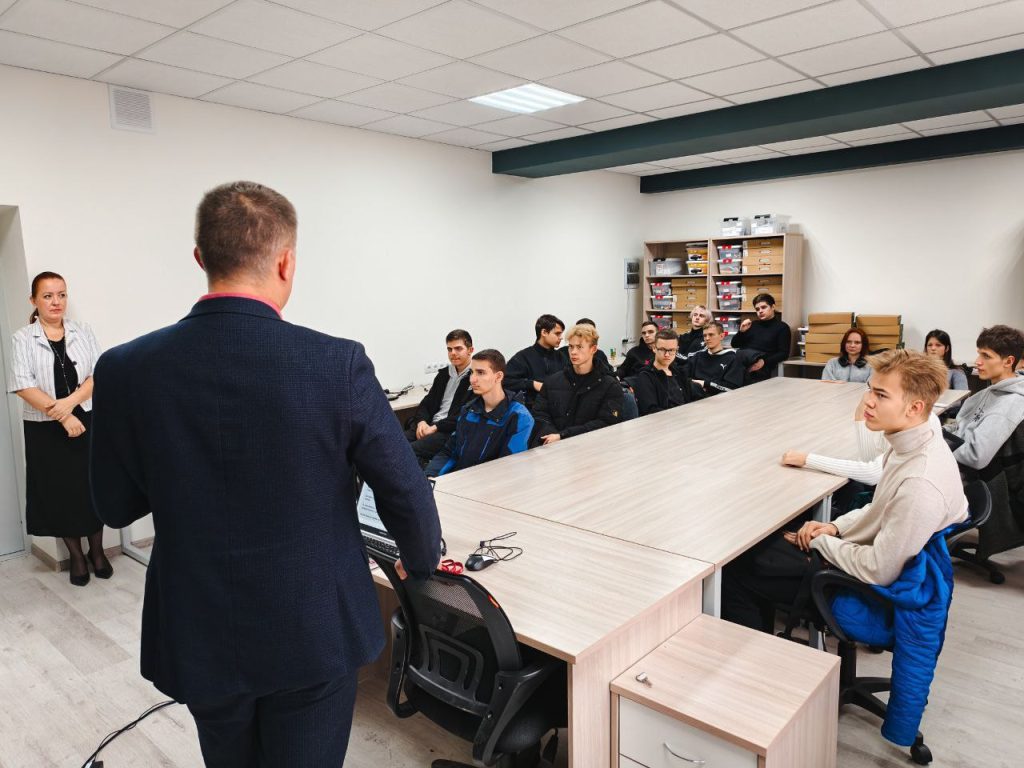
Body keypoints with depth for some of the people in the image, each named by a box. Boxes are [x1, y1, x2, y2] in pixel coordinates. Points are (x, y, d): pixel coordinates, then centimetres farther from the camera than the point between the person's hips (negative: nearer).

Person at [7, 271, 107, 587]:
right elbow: (24, 386, -10)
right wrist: (62, 416, -17)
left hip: (86, 421, 1)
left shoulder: (83, 332, 5)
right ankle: (76, 556, 22)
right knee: (60, 491, 6)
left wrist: (70, 402, -17)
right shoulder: (23, 339, -2)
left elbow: (98, 375, -2)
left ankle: (97, 551, 22)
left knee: (92, 486, 5)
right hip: (45, 429, -1)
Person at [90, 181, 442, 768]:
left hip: (199, 639, 3)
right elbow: (405, 491, -11)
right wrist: (423, 562, 9)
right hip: (315, 634, -3)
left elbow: (117, 507, 0)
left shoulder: (126, 370, -12)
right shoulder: (338, 364, -20)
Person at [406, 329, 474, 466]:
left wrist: (435, 427, -13)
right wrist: (422, 421, -1)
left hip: (453, 430, -7)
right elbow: (427, 402, 21)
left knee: (411, 451, -29)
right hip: (429, 425, 7)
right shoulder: (444, 373, 21)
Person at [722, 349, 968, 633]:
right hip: (857, 551, 9)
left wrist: (821, 541, -13)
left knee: (733, 572, -5)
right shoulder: (912, 445, -3)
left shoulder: (920, 484, -32)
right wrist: (836, 526, 1)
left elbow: (879, 572, -27)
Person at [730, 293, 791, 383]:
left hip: (760, 369, -4)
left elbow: (784, 353, -1)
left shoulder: (782, 327, 9)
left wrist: (764, 362, -16)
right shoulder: (753, 324, 24)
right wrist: (742, 331, 3)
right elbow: (734, 345, 22)